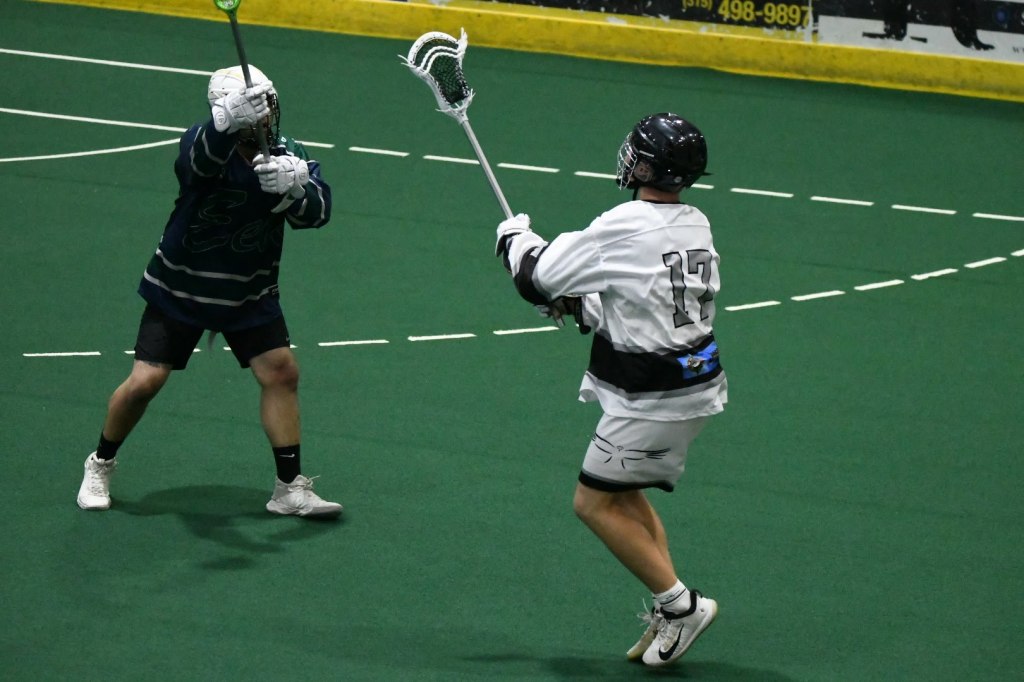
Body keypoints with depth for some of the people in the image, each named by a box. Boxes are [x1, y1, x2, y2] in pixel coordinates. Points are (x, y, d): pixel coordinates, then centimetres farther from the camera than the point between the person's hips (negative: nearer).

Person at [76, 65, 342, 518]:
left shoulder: (288, 156, -11)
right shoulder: (200, 145, -23)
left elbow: (317, 211, -26)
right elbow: (204, 154, -49)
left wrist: (293, 189, -49)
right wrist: (228, 122, -71)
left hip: (250, 294, 3)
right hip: (180, 289, -3)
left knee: (281, 371, -7)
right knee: (144, 382, -6)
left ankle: (290, 488, 5)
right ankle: (101, 465, 20)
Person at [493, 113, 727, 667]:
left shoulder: (624, 228, -21)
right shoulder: (696, 225, 3)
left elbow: (537, 278, -12)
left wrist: (514, 236, 8)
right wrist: (582, 307, 15)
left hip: (651, 401, -8)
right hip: (696, 388, 8)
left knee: (595, 503, 4)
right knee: (623, 493, 21)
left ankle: (680, 603, 1)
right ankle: (668, 617, 18)